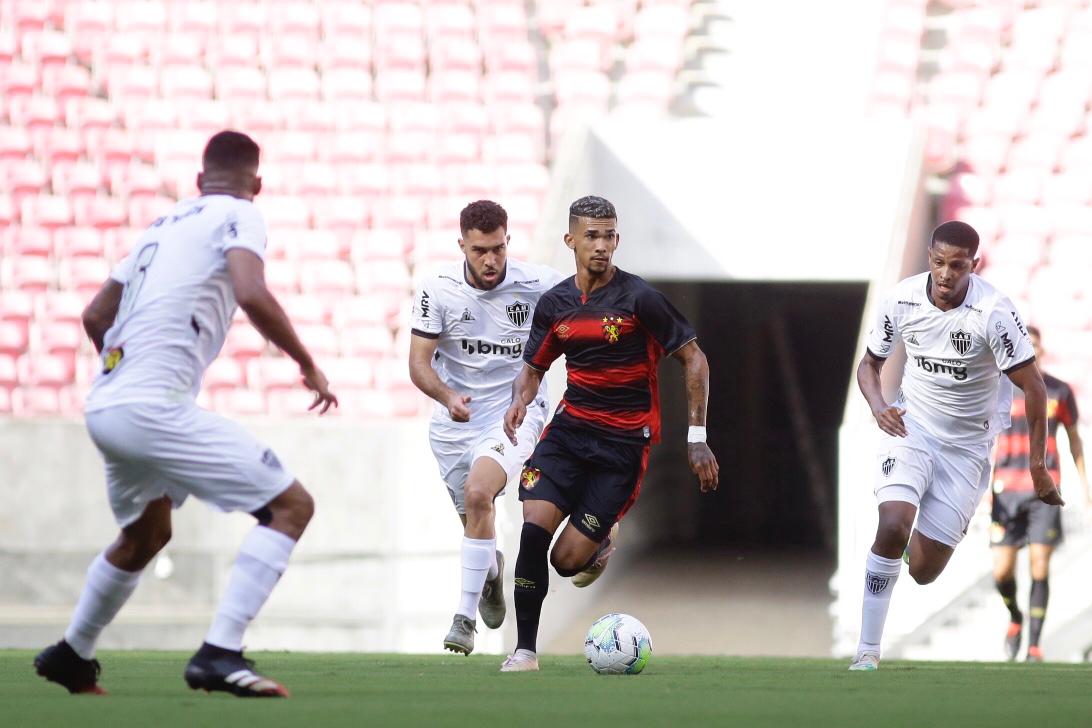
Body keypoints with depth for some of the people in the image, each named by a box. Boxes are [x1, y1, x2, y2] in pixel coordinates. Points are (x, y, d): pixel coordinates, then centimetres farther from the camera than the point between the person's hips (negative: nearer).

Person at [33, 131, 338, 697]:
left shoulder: (162, 226, 23)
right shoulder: (238, 216, 1)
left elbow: (95, 317, 27)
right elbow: (252, 295, -18)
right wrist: (307, 364, -7)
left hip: (103, 408, 9)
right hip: (155, 409, -8)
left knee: (145, 534, 32)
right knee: (291, 505, -7)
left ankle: (71, 656, 44)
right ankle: (219, 654, -19)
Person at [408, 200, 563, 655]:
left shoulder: (540, 285, -14)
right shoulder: (439, 289, -12)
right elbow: (419, 362, -10)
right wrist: (447, 397, -30)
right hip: (454, 420, 3)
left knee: (478, 493, -28)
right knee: (474, 518, 14)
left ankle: (466, 615, -21)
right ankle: (491, 571, 53)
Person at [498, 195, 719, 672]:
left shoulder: (638, 298, -11)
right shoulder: (555, 303, 4)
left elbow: (693, 359, -5)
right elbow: (533, 366, 19)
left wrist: (697, 438, -9)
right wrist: (520, 401, -6)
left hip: (624, 441, -4)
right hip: (570, 427, 4)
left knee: (567, 560, -10)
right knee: (534, 529, -17)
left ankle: (601, 540, 28)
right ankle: (525, 648, -5)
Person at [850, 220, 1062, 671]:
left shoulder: (993, 312, -22)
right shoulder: (902, 300, -11)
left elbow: (1033, 388, -15)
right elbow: (870, 363, 5)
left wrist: (1037, 465, -15)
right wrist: (878, 406, -16)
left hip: (967, 444, -1)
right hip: (911, 428, 1)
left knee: (923, 571, -1)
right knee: (892, 528, -25)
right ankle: (868, 650, -15)